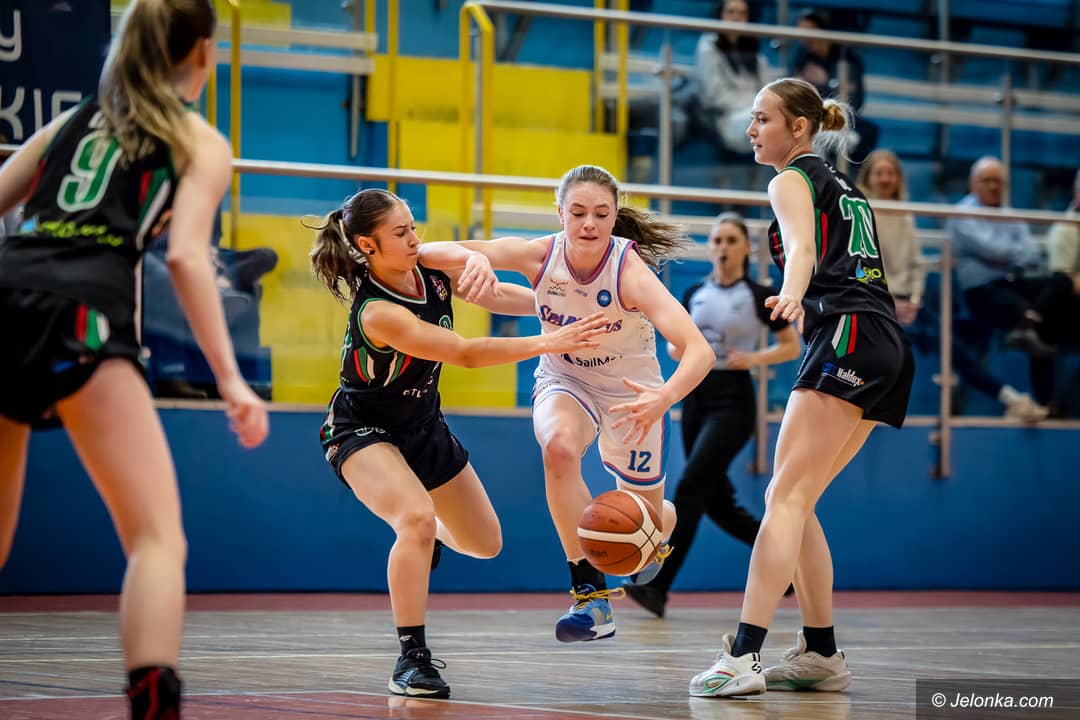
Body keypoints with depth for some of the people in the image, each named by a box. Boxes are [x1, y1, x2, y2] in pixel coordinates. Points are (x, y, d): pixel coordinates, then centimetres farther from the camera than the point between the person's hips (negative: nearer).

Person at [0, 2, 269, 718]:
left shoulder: (71, 121, 30)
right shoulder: (201, 142, 16)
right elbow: (186, 255, 0)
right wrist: (231, 381, -6)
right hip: (78, 307, -5)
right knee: (159, 539, -9)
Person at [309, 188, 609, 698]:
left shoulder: (432, 266, -13)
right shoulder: (377, 313, -34)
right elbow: (467, 354, -37)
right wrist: (546, 344, -40)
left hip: (421, 423, 8)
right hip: (363, 431, -8)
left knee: (485, 543, 15)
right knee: (417, 518, -36)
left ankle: (425, 537, 52)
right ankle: (412, 659, -25)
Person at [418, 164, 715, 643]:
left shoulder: (630, 271, -31)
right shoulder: (539, 255, -23)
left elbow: (699, 350, -40)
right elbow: (429, 253, -29)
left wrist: (664, 398, -59)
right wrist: (472, 258, -51)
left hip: (632, 392, -1)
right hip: (563, 379, 1)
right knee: (559, 446, -34)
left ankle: (663, 523, 51)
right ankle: (591, 594, -28)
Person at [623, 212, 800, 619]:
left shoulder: (758, 296, -3)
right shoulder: (694, 295, 10)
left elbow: (792, 347, 2)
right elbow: (674, 344, 19)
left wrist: (753, 358, -15)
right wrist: (677, 350, -4)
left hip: (732, 402, -6)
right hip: (696, 398, 6)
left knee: (689, 489, -17)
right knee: (716, 502, 7)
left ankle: (657, 586, -19)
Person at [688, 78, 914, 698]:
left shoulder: (793, 180, 0)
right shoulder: (842, 185, 26)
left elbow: (803, 248, -21)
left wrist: (790, 295, -40)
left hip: (847, 337, -9)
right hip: (886, 350, 9)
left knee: (787, 497, -17)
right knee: (792, 501, 12)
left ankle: (743, 656, -27)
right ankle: (822, 654, 12)